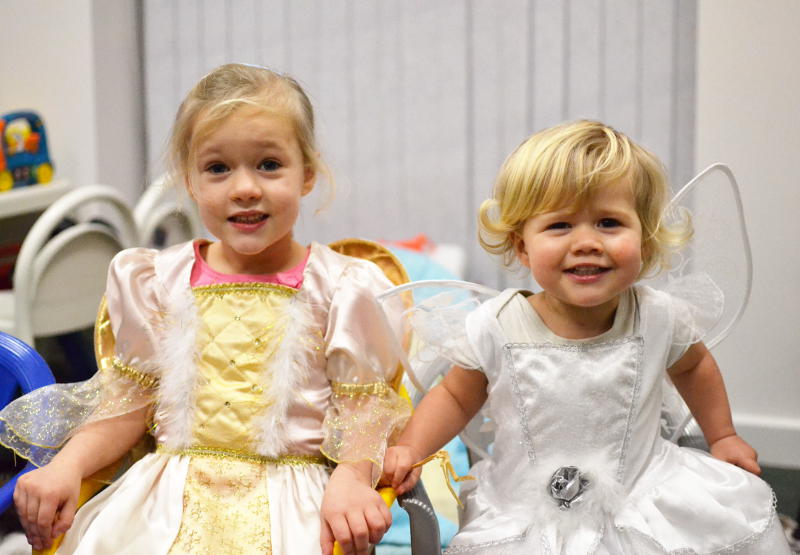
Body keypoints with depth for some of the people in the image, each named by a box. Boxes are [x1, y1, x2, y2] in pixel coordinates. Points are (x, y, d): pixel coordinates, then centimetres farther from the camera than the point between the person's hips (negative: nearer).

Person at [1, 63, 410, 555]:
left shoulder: (339, 287, -1)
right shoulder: (158, 283, 7)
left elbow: (363, 406, -1)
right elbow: (127, 402, 12)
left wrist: (351, 478, -18)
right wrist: (68, 466, -2)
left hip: (286, 495, -2)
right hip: (171, 492, 3)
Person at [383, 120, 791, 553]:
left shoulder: (658, 318, -7)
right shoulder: (496, 328, -13)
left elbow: (693, 365, 17)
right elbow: (456, 396, 4)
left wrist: (722, 436, 19)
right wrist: (410, 449, -9)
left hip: (642, 501, 2)